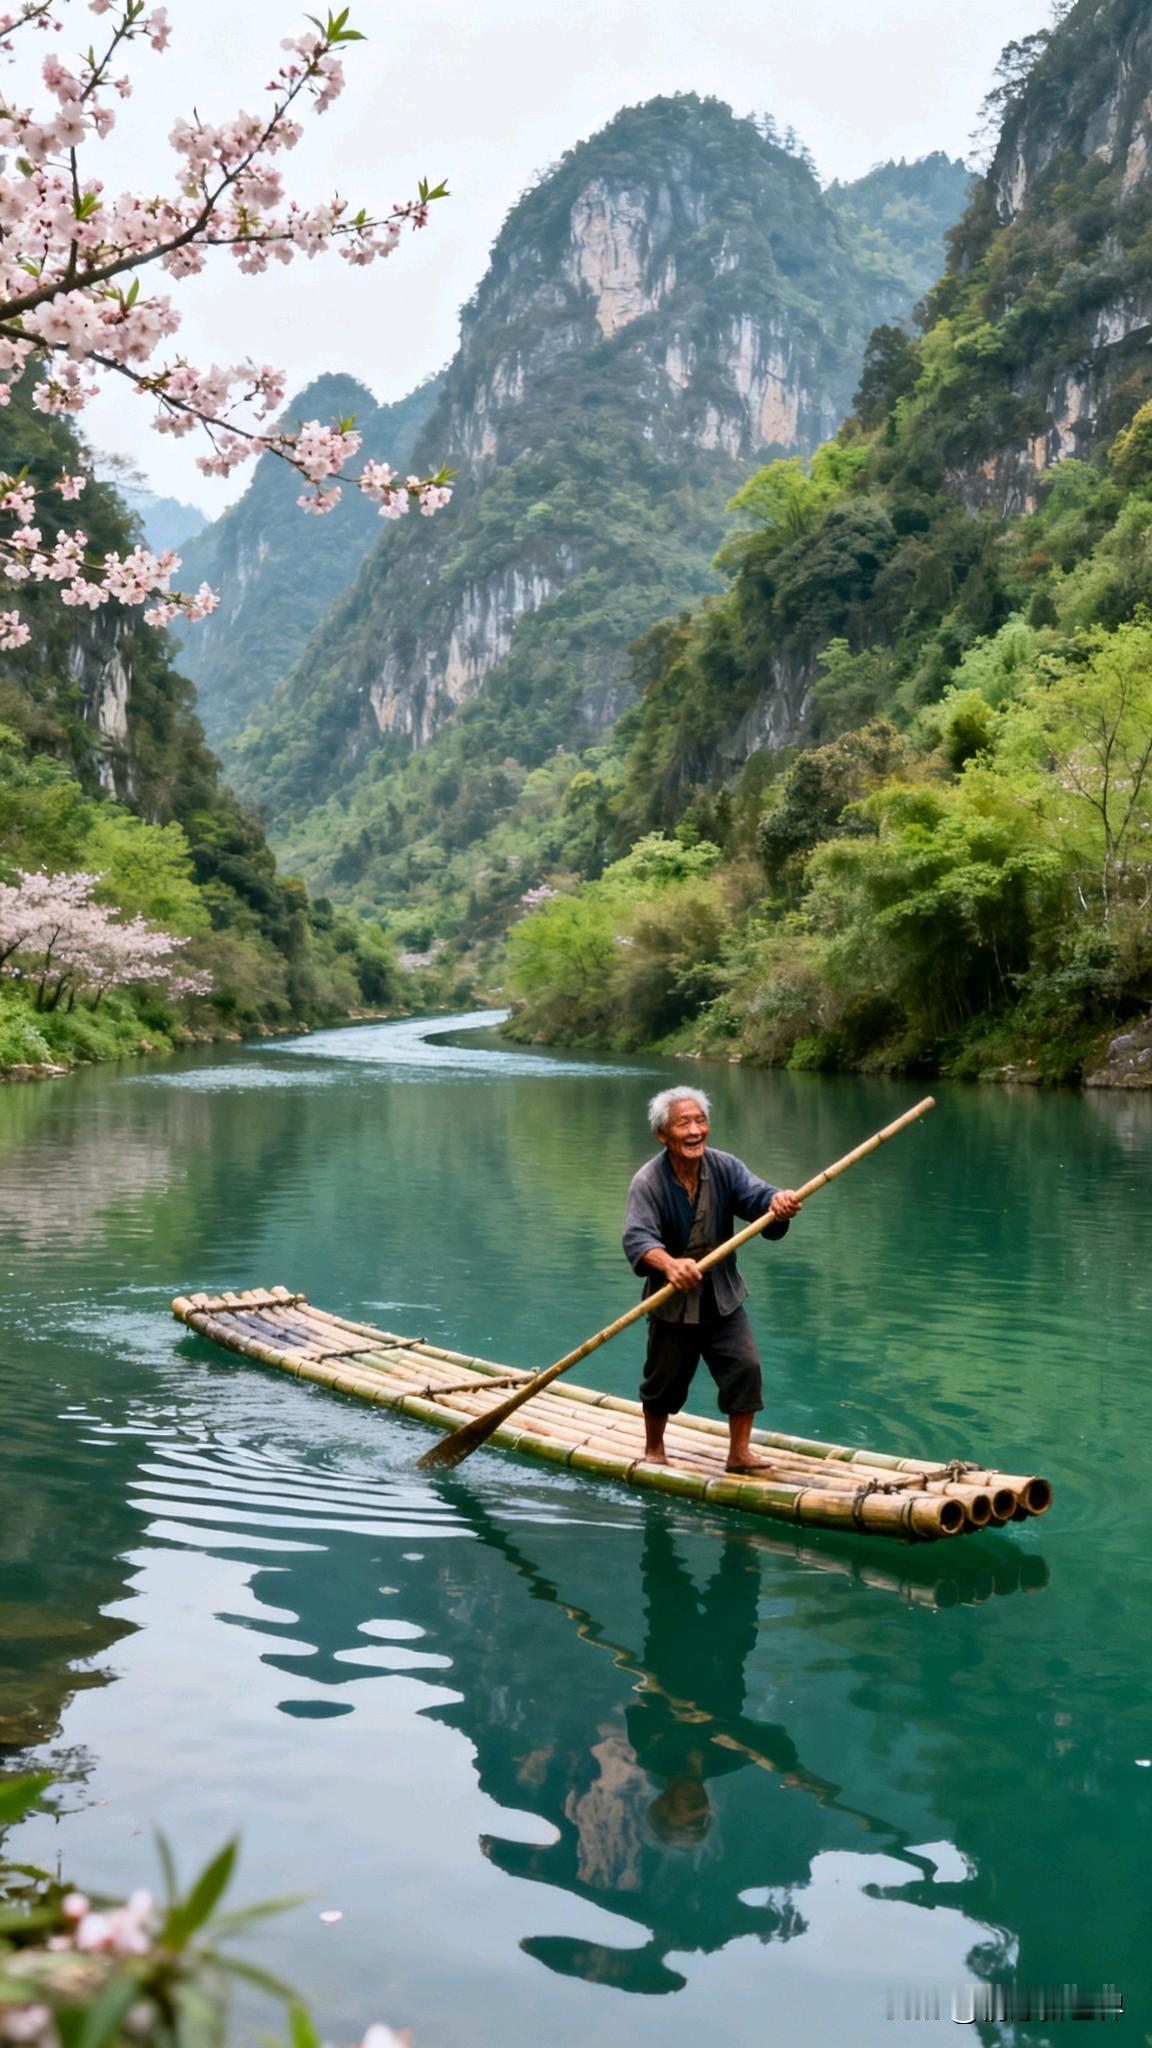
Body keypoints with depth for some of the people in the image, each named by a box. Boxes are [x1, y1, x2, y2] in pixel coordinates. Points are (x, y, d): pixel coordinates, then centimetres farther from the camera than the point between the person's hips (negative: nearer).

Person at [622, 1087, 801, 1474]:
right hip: (672, 1302, -3)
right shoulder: (647, 1182, -19)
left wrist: (777, 1201, -49)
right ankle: (653, 1450, 33)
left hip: (723, 1298, 3)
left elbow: (755, 1194, -22)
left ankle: (739, 1452, 9)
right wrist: (668, 1264, -54)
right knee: (665, 1380, 10)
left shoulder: (725, 1167, -7)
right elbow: (637, 1238, -32)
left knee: (745, 1367, -6)